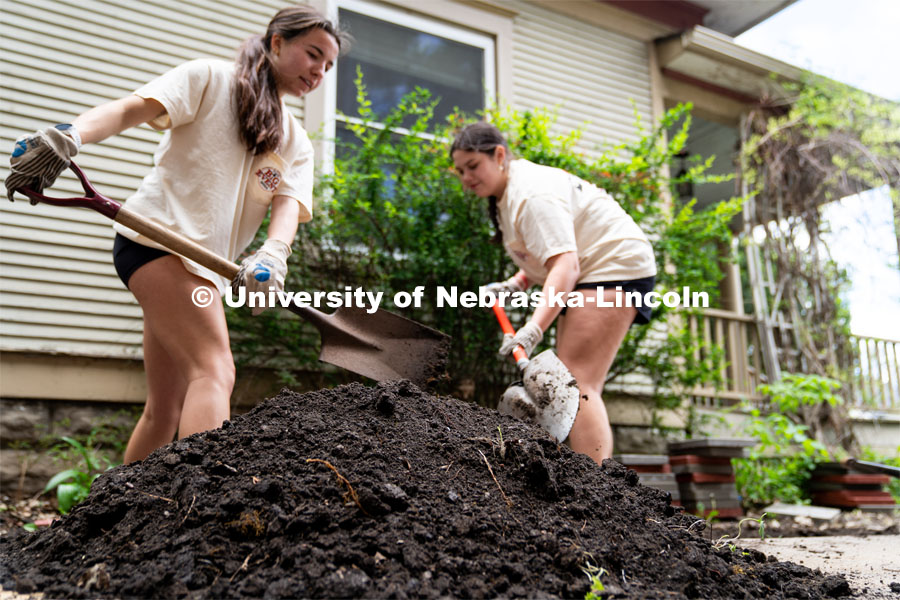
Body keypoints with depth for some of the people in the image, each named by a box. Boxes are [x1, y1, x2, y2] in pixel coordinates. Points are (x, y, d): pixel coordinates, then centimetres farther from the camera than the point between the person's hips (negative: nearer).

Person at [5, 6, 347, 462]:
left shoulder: (297, 144, 18)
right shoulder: (210, 77, 4)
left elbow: (289, 205, -1)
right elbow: (128, 109, -8)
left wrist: (272, 255, -23)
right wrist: (70, 135, -29)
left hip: (205, 267, 7)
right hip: (158, 237, -7)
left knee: (165, 411, 11)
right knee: (215, 371, -23)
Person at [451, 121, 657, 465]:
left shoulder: (532, 196, -20)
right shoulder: (507, 193, 13)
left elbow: (565, 266, -32)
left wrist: (533, 328, -43)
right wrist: (516, 283, 7)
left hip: (614, 267, -11)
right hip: (590, 276, 11)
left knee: (576, 383, -22)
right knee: (570, 384, 6)